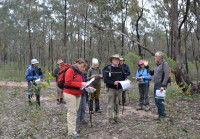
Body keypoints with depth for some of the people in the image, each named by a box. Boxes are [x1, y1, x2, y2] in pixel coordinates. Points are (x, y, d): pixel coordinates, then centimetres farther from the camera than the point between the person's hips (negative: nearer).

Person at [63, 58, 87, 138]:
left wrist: (84, 85, 4)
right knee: (72, 112, -8)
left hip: (77, 94, 9)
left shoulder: (79, 72, 15)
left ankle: (72, 128, 18)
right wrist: (80, 84, -19)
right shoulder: (70, 70, -12)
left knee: (75, 111, 10)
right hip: (70, 94, -8)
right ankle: (72, 131, -4)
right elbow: (68, 82, -20)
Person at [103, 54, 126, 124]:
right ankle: (111, 118, 8)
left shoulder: (120, 68, 10)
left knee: (117, 103, 11)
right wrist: (113, 82, -23)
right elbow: (106, 79, -11)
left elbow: (124, 77, 14)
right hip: (111, 88, -4)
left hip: (119, 88, 5)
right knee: (111, 104, 0)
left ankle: (117, 116, 21)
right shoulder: (108, 68, -6)